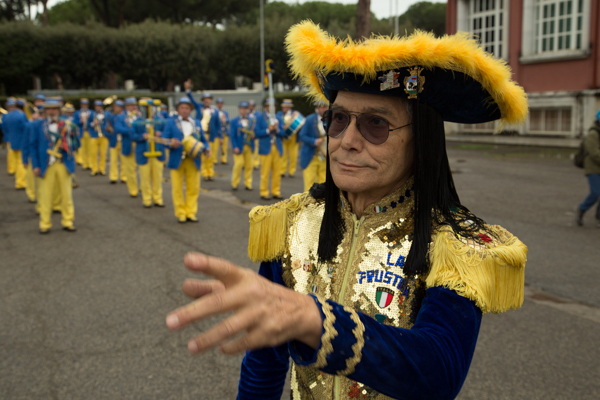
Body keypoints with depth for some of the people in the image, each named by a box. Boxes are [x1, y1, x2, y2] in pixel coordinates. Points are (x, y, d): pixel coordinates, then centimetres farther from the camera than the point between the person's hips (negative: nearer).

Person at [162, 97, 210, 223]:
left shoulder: (197, 123, 15)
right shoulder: (171, 123, 7)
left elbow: (203, 140, 13)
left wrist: (206, 149, -8)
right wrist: (171, 144, -22)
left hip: (193, 161, 2)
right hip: (177, 160, -2)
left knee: (193, 188, 3)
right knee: (177, 188, 1)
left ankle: (191, 212, 13)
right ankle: (180, 214, 11)